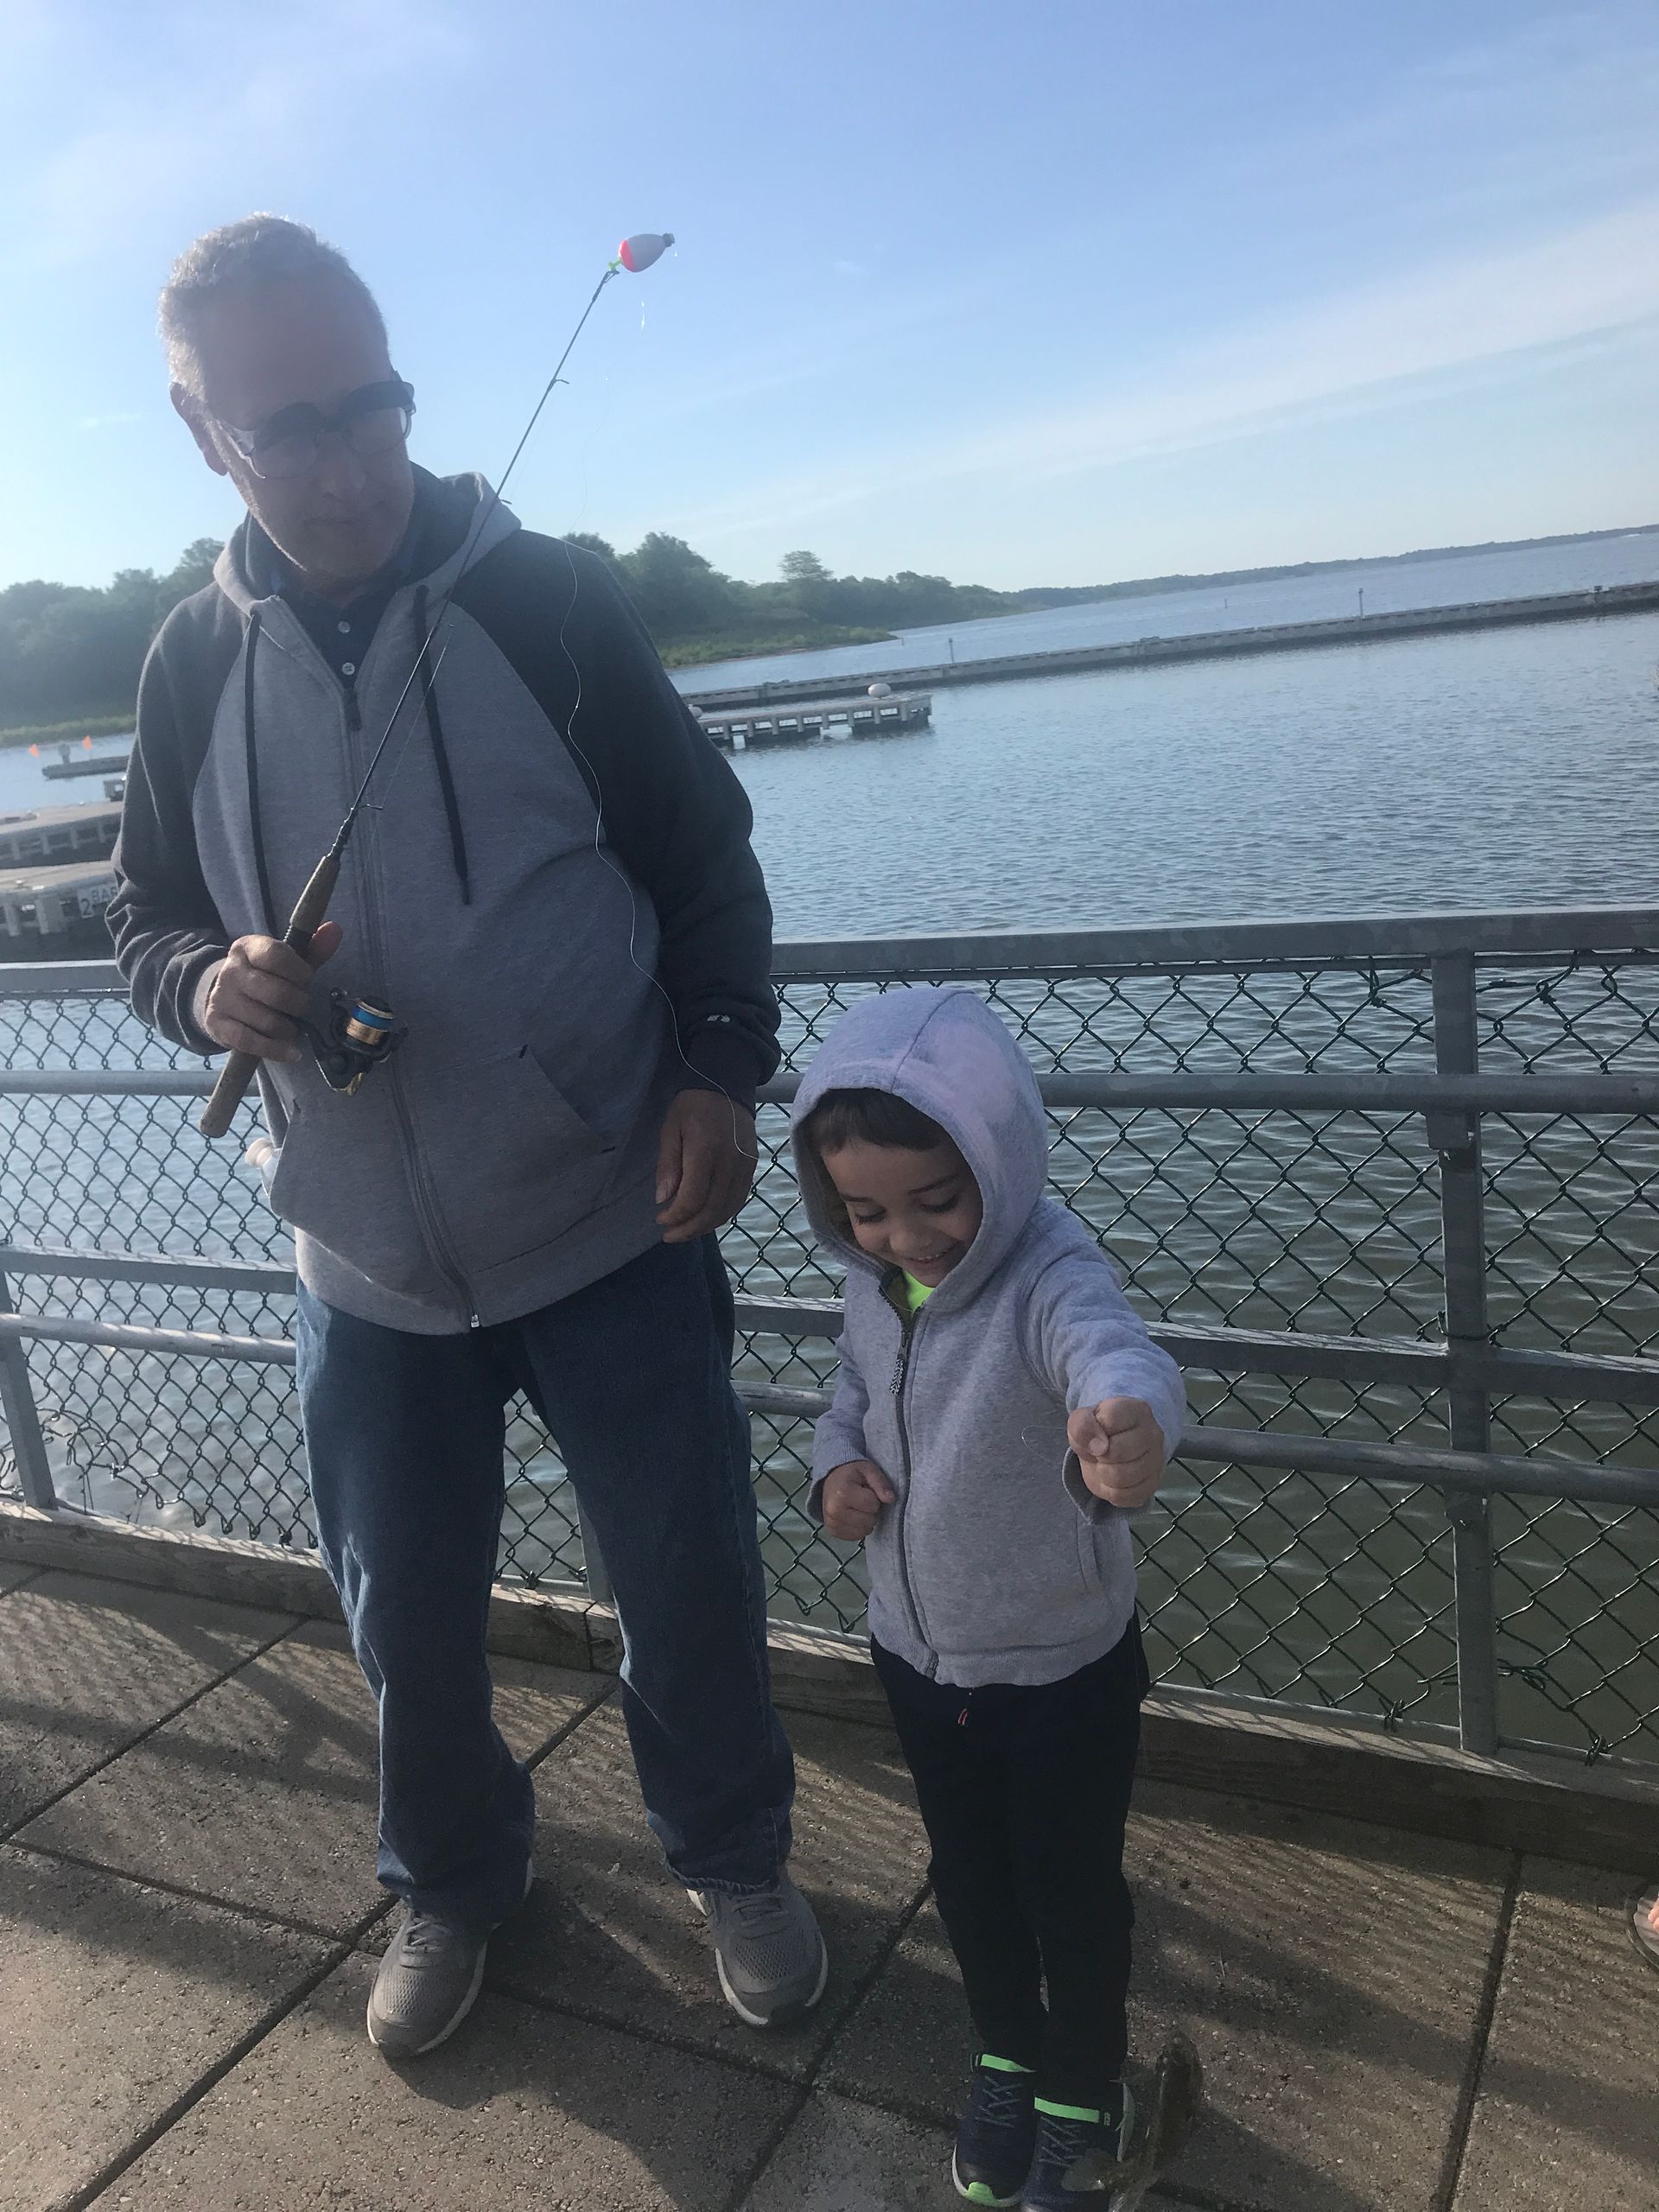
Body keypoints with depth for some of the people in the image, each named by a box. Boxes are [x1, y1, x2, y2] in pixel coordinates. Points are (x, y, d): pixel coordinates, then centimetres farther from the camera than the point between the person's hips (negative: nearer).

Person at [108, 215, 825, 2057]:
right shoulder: (195, 660, 1)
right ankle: (453, 1885, 44)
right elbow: (146, 920, 9)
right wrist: (207, 988, -14)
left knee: (690, 1584, 10)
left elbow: (708, 865, -1)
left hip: (613, 1227, -2)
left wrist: (717, 1067, -15)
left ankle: (733, 1862, 39)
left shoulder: (549, 605, -6)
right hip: (367, 1263, 3)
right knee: (405, 1620, 15)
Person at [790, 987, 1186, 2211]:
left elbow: (1112, 1347, -54)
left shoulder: (1048, 1275, -31)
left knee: (1071, 1888, 17)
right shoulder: (876, 1283, -10)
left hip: (1064, 1665, -5)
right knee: (969, 1876, 25)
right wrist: (837, 1467, -11)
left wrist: (1127, 1417, -78)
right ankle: (1010, 2056, 52)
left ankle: (1085, 2095, 44)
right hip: (920, 1652, 6)